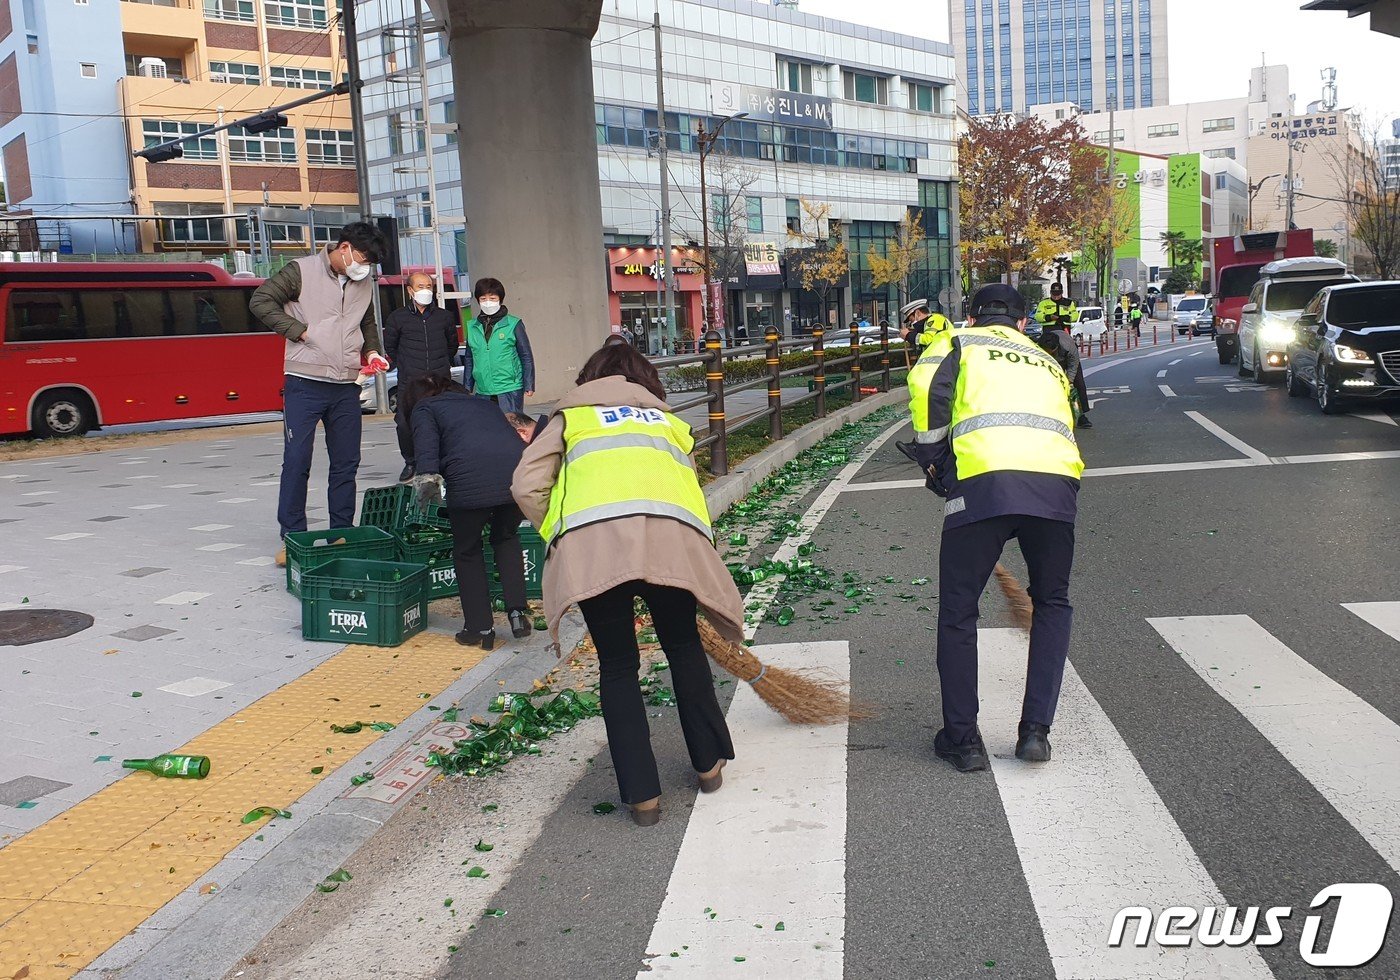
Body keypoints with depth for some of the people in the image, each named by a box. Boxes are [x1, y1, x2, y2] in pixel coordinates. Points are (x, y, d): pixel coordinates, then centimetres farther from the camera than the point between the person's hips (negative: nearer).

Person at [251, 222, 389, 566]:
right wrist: (299, 330, -12)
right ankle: (292, 538, 5)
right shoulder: (302, 271, -5)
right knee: (296, 460, -3)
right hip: (305, 383, -5)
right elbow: (260, 300, -7)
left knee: (346, 462, 9)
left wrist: (372, 351, 8)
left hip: (347, 386, 5)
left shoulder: (364, 284, 12)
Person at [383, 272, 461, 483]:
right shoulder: (397, 317, 6)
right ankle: (410, 463, 10)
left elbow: (452, 345, 25)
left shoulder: (445, 317, 11)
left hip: (440, 380, 1)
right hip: (409, 382, -1)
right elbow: (389, 346, 18)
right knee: (405, 423, -8)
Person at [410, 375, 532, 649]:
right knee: (506, 537, 30)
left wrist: (427, 479, -8)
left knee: (467, 550, 19)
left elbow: (426, 446, 2)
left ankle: (479, 628, 20)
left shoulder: (426, 407, 23)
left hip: (470, 480, -4)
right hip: (519, 470, 4)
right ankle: (517, 612, 20)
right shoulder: (484, 403, 37)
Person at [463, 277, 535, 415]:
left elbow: (526, 357, 1)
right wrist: (467, 388, 15)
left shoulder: (513, 324, -3)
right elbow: (469, 359, 16)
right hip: (482, 392, 3)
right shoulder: (472, 327, 8)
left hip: (510, 390, -3)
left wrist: (529, 386, -3)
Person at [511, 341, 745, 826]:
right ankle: (709, 763, 37)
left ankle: (642, 794, 15)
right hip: (672, 534, 2)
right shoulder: (668, 420, 35)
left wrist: (561, 537, 28)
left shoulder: (571, 414, 29)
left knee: (617, 666, 13)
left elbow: (527, 487, 15)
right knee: (683, 646, 24)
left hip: (592, 536, -2)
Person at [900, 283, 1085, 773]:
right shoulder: (1048, 362, 35)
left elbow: (926, 385, 1)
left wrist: (932, 454, 12)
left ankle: (962, 738, 16)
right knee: (1052, 603, 25)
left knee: (957, 611, 12)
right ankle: (1036, 730, 20)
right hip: (1058, 478, 4)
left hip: (985, 479, -3)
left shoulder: (962, 342, 23)